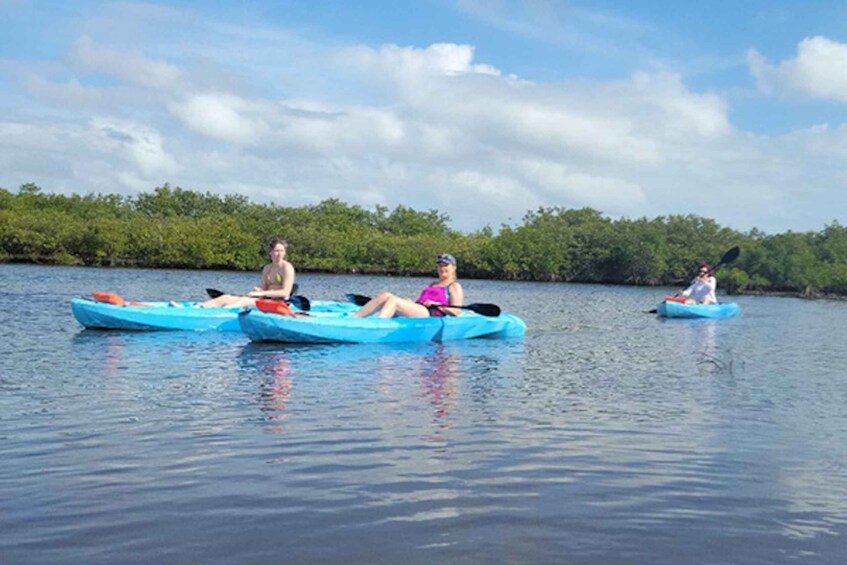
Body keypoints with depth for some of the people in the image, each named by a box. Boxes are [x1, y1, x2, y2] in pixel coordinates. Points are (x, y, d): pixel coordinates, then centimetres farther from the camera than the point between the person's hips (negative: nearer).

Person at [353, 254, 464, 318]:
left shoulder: (455, 287, 12)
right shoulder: (433, 285, 35)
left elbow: (455, 312, -2)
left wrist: (435, 304, -11)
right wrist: (411, 303, 13)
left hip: (430, 315, -8)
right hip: (417, 310, 8)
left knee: (393, 300, -28)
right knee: (385, 295, -14)